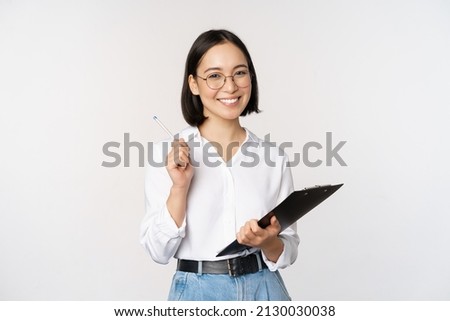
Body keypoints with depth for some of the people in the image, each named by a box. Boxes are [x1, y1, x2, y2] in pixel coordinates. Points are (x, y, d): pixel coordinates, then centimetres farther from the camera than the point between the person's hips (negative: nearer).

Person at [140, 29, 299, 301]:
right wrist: (179, 186, -19)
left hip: (264, 289, 2)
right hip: (198, 293, -2)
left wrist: (268, 241, -16)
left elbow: (288, 253, 3)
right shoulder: (167, 153, -6)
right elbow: (159, 250, -8)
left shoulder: (273, 157, -2)